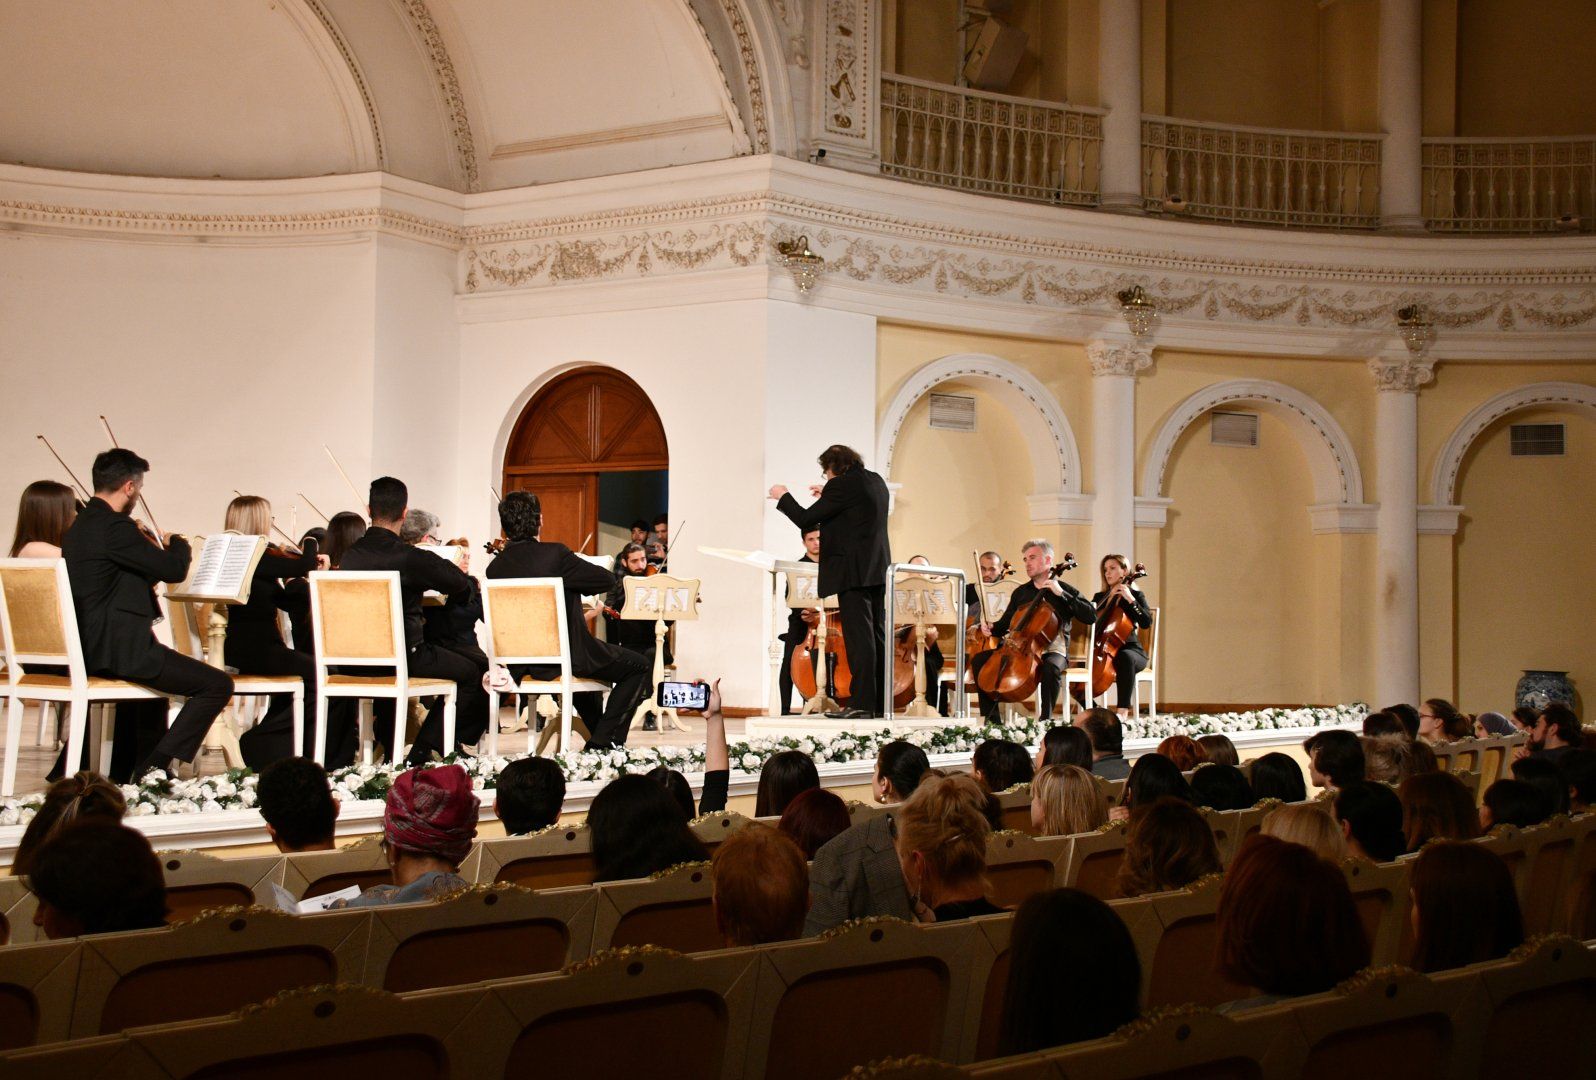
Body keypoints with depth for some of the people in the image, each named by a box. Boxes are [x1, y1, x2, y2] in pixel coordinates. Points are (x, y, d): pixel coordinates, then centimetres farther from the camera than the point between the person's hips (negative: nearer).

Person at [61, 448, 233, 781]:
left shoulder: (81, 525, 13)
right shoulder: (114, 527, -18)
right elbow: (175, 569, -15)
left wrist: (157, 550, 18)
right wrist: (177, 543, 4)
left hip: (86, 648, 11)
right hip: (116, 650, -11)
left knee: (155, 665, 40)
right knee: (217, 684, -9)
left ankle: (125, 773, 43)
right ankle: (153, 769, -10)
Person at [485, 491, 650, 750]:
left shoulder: (495, 567, -1)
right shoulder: (555, 555, -19)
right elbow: (608, 580, -12)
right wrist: (576, 578, 6)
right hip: (567, 657, -7)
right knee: (639, 667, 11)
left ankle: (597, 735, 39)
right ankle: (603, 742, 4)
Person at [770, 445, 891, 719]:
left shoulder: (841, 485, -12)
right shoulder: (875, 481, 13)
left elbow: (805, 519, -9)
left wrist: (783, 496, 7)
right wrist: (827, 497, 30)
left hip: (853, 572, -8)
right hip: (877, 571, 8)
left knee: (858, 635, -9)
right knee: (875, 635, 11)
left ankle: (862, 702, -10)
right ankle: (881, 702, 14)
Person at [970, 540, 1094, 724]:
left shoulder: (1065, 590, 2)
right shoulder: (1020, 593, 16)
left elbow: (1090, 616, -12)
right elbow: (1005, 624, 21)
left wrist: (1062, 594, -17)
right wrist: (991, 627, -3)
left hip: (1053, 651, -5)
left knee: (1051, 668, -40)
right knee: (979, 661, -13)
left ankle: (1045, 718, -26)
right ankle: (991, 717, -10)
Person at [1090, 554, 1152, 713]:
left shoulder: (1135, 595, 4)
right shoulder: (1100, 597, 18)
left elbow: (1146, 622, -11)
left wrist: (1130, 600, -19)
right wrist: (1090, 608, -8)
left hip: (1130, 649, -4)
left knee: (1124, 657, -40)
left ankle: (1123, 710, -46)